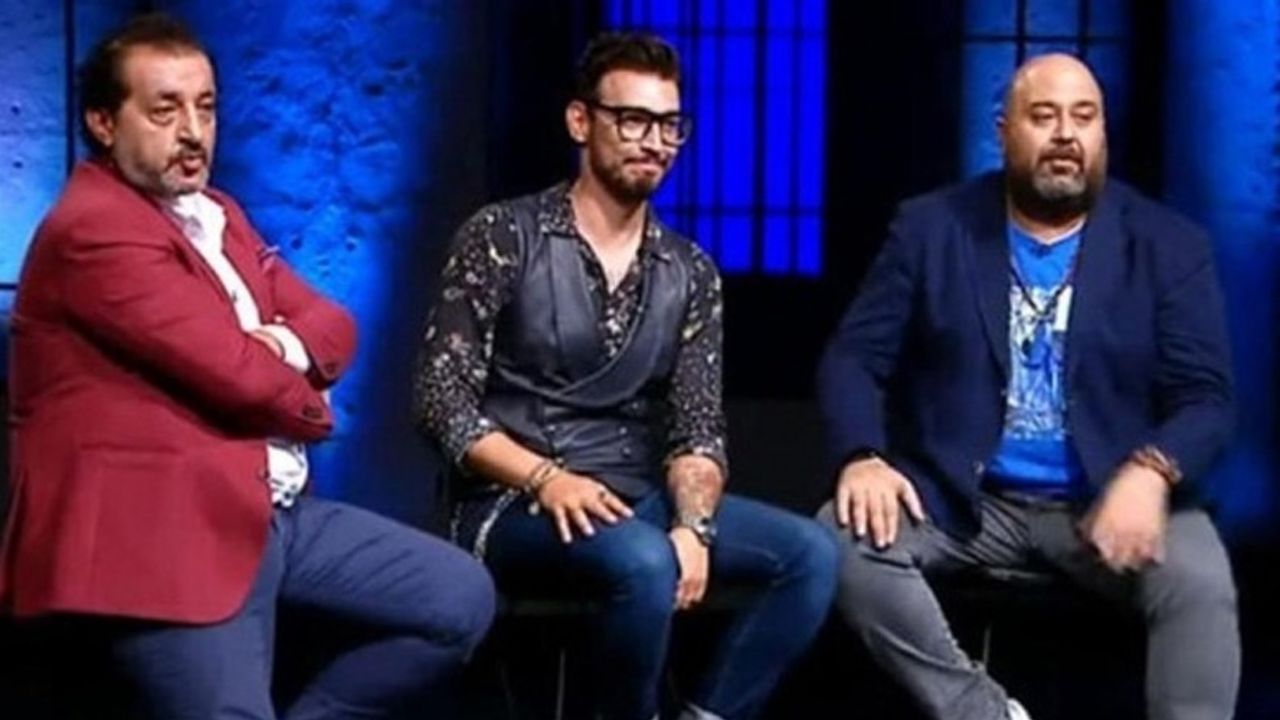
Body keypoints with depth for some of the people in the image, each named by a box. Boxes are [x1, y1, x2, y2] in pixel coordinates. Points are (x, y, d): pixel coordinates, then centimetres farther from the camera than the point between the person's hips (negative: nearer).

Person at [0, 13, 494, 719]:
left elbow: (332, 325, 15)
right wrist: (308, 403, 4)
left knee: (461, 599, 5)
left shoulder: (215, 214, 18)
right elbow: (241, 374, -19)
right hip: (159, 532, -10)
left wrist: (285, 345, -9)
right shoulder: (92, 230, -14)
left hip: (273, 508, 10)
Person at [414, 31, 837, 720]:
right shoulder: (502, 237, -4)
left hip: (638, 503, 5)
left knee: (808, 552, -15)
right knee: (644, 563, -35)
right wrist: (544, 478, -22)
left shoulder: (689, 273, 9)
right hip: (514, 505, -5)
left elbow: (696, 427, 3)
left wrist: (691, 527, -18)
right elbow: (443, 401, -8)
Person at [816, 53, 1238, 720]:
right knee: (842, 539, -26)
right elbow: (854, 357, 1)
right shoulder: (931, 227, 4)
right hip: (959, 496, 1)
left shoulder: (1168, 246, 2)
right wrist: (863, 457, -20)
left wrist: (1149, 472, -26)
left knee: (1200, 583, -30)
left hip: (1110, 500, -1)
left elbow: (1204, 397, -3)